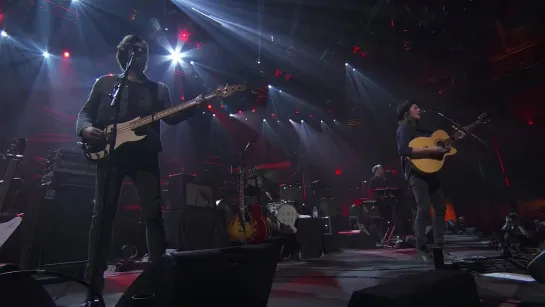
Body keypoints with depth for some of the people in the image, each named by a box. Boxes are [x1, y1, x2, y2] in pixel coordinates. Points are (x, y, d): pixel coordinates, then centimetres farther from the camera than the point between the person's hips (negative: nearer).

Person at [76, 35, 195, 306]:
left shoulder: (159, 89, 18)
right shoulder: (105, 83, 17)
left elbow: (170, 118, 7)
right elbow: (85, 112, 14)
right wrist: (86, 129, -9)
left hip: (144, 155, 1)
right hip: (109, 152, 0)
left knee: (154, 215, -5)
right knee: (102, 215, 0)